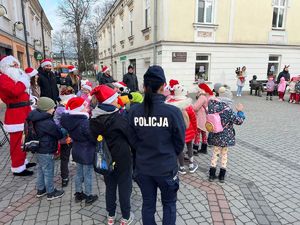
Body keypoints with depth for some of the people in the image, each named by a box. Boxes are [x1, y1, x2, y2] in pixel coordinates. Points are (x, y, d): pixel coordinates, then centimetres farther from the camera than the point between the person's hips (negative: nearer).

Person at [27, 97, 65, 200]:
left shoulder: (37, 119, 0)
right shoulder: (48, 123, -28)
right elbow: (59, 134, -16)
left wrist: (57, 127, 0)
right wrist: (64, 130, 1)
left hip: (39, 150, 9)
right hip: (46, 152, -9)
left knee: (41, 170, 23)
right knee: (48, 172, 7)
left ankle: (41, 190, 39)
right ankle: (51, 193, 23)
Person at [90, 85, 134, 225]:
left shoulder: (94, 118, -5)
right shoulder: (119, 117, -22)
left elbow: (94, 137, 5)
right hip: (122, 158, -5)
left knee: (110, 186, 19)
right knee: (124, 187, 11)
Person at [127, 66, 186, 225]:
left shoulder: (134, 111, -13)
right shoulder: (173, 112, -22)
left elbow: (133, 140, -2)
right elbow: (180, 142, -9)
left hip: (143, 167, 3)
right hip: (166, 168, -2)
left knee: (148, 204, 22)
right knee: (169, 204, 22)